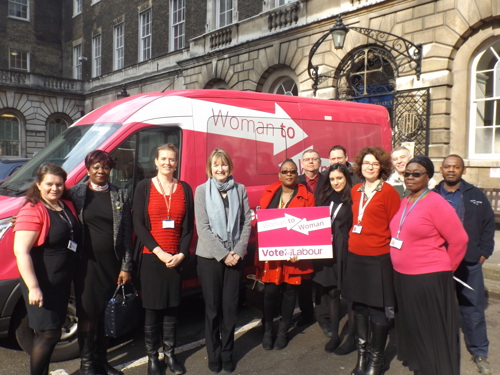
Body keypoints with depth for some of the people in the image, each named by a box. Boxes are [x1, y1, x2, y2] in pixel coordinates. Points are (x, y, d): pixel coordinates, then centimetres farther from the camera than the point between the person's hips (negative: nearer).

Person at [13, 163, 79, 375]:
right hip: (42, 285, -8)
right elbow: (21, 251, -22)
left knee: (50, 333, 18)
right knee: (48, 333, -4)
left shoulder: (67, 205, 7)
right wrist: (33, 287, -26)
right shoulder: (33, 211, -18)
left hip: (63, 283, 8)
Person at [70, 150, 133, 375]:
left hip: (111, 262, 2)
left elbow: (126, 232, 4)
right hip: (86, 261, -1)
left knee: (103, 312, 10)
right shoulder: (75, 193, 2)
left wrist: (126, 266, 2)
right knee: (88, 312, 1)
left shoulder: (120, 195, 6)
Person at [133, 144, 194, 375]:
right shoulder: (144, 187, 1)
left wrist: (181, 254, -6)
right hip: (151, 257, -2)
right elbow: (138, 224, -5)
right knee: (152, 308, 5)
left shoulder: (184, 188, 7)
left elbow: (188, 226, 6)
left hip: (176, 258, 2)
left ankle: (169, 353, 24)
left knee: (172, 308, 9)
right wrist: (159, 251, -13)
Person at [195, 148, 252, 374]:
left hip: (235, 257, 2)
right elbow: (203, 228, -8)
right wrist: (223, 254, -13)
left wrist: (238, 252, -8)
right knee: (212, 308, 7)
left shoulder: (240, 189, 5)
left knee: (230, 306, 8)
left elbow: (246, 222, 3)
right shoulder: (202, 190, -2)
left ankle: (227, 353, 24)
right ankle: (214, 355, 23)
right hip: (209, 257, -2)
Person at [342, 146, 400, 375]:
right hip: (355, 256, 6)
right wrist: (353, 240, 11)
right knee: (359, 306, 15)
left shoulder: (388, 191, -8)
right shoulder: (355, 190, 9)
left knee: (377, 309, 4)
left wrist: (392, 251, -9)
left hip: (378, 259, -6)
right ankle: (362, 354, 31)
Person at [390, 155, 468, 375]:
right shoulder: (404, 202, 7)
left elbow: (459, 240, -13)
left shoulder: (436, 204, -15)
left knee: (431, 331, 8)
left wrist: (445, 268, -2)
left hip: (429, 279, -8)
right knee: (412, 327, 21)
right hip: (402, 277, 8)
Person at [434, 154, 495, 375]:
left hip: (469, 262, 0)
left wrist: (484, 252, -1)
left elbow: (488, 224, 5)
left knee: (473, 308, 7)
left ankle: (479, 353, 21)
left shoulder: (476, 196, 5)